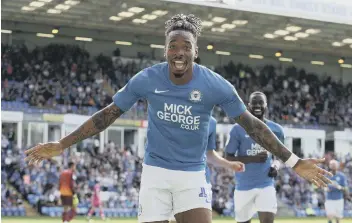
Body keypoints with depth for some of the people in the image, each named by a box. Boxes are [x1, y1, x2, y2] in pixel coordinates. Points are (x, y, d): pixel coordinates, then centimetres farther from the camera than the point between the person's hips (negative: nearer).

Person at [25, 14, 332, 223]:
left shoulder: (216, 85, -11)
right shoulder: (146, 80, -9)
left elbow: (252, 124, -6)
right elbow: (107, 115, -1)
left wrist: (294, 162, -8)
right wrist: (60, 146, -2)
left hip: (192, 175, 0)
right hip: (156, 172, 1)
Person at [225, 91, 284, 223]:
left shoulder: (276, 130, 4)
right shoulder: (238, 129, -6)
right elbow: (228, 158, -7)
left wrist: (276, 165, -7)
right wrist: (253, 159, -21)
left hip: (266, 185, 1)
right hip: (244, 186, -1)